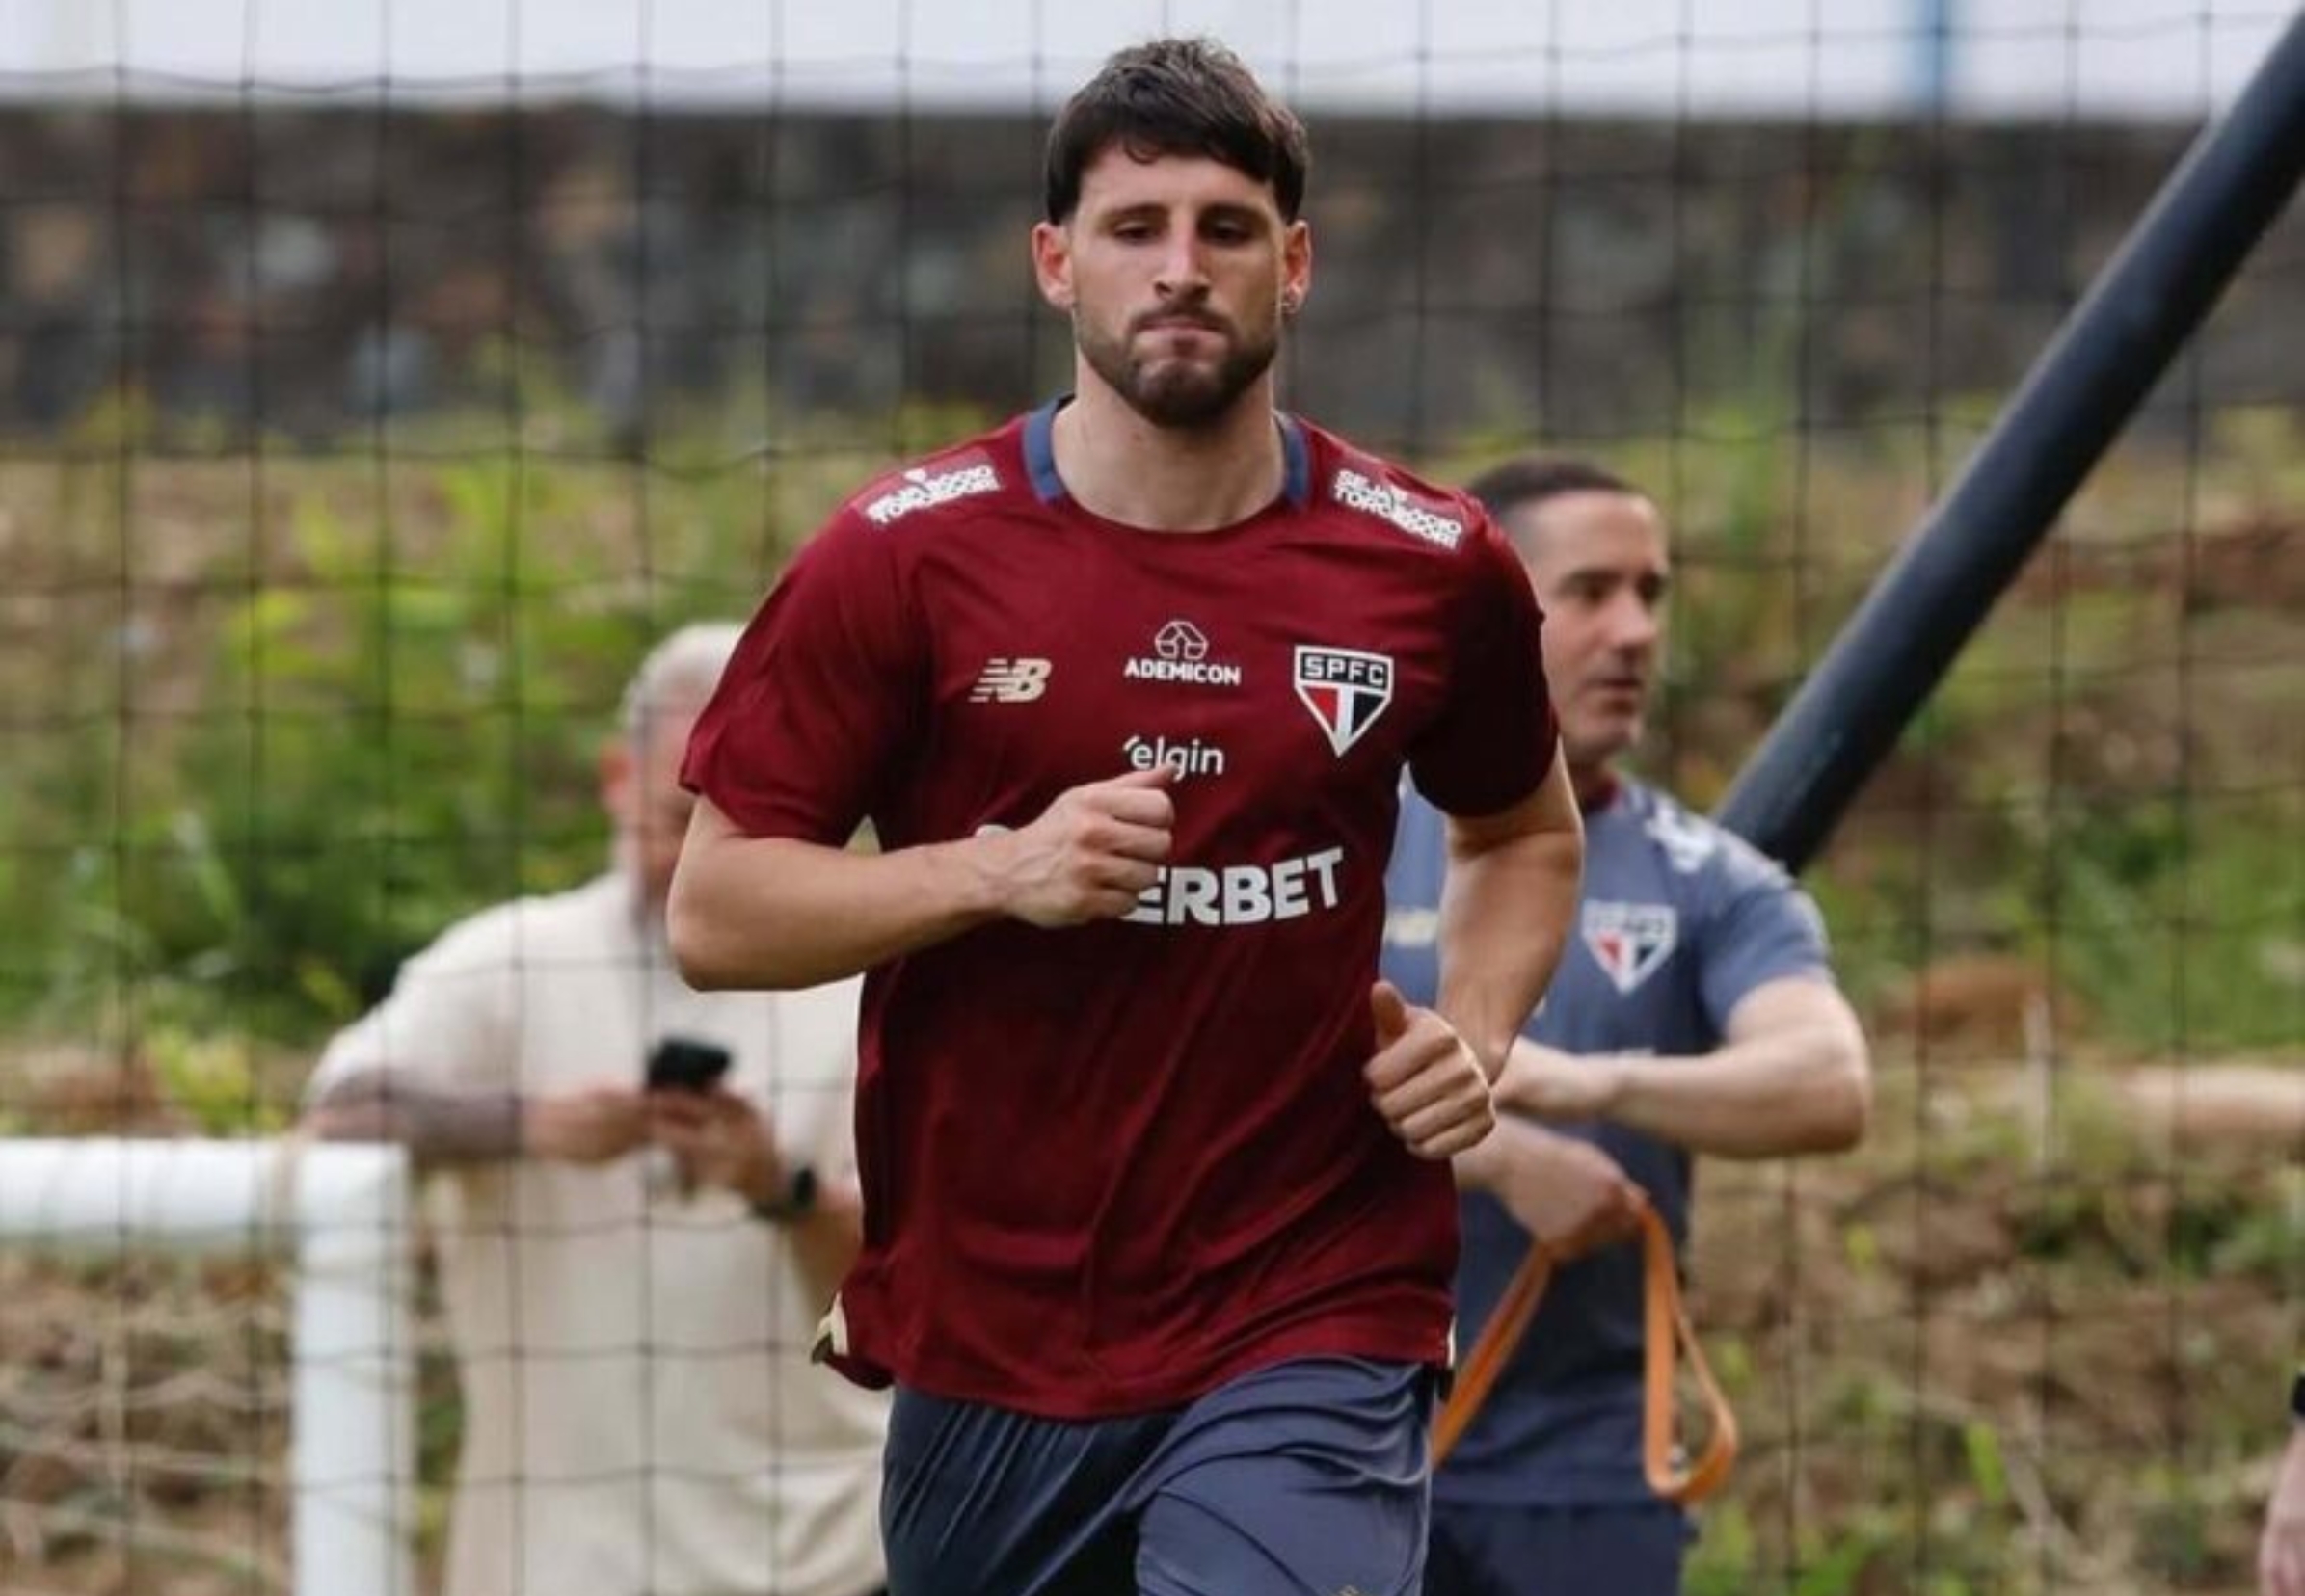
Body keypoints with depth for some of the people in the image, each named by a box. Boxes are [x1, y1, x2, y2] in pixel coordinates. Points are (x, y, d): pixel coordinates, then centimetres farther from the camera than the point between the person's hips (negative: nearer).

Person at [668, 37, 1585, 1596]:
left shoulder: (1434, 568, 2)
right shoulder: (901, 557, -3)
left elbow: (1527, 833, 21)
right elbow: (713, 911, -2)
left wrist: (1477, 1034, 2)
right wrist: (1002, 871, -17)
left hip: (1311, 1341, -1)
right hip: (979, 1340, 1)